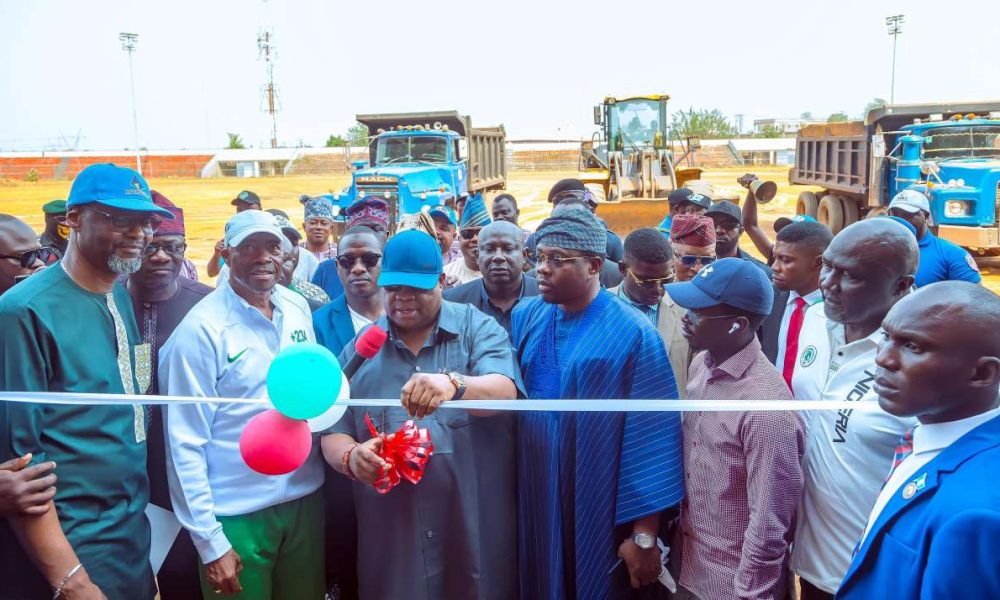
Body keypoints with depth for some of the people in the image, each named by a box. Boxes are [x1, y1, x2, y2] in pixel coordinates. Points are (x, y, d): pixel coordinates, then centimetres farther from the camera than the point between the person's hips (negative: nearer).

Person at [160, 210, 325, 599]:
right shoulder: (202, 328, -14)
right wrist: (210, 542, -12)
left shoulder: (299, 308, 1)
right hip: (237, 514, -5)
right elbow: (186, 443, -13)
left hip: (306, 497, 5)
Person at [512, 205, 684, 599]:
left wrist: (645, 535, -12)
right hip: (533, 505, 4)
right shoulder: (524, 317, 3)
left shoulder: (633, 333, -13)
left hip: (599, 514, -4)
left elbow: (651, 436, -13)